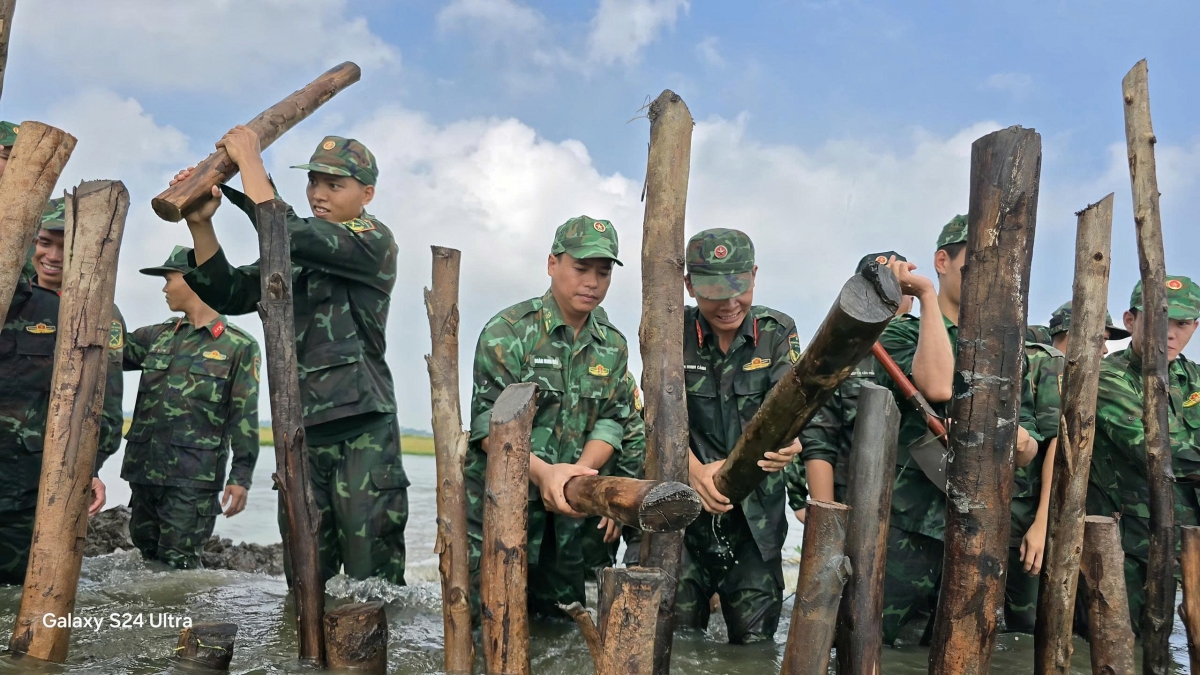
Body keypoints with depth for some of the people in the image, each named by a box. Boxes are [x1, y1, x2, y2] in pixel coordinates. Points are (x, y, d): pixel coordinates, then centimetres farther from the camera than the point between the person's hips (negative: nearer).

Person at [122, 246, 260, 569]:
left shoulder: (239, 346, -2)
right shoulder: (158, 336, 14)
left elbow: (245, 417, -4)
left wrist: (241, 476, -9)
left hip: (194, 477, -6)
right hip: (145, 469, 6)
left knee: (177, 562, -6)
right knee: (148, 556, 15)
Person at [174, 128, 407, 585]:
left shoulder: (373, 242, -3)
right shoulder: (297, 255, 18)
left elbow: (285, 233, -18)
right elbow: (228, 295, 10)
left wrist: (248, 159, -7)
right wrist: (201, 224, -4)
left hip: (362, 431, -6)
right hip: (302, 433, 7)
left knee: (372, 578, -4)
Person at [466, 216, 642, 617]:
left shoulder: (613, 346, 7)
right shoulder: (508, 331, -10)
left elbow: (611, 420, 1)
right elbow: (490, 423, -18)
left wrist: (579, 473, -19)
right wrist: (541, 471, -34)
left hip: (567, 509, 5)